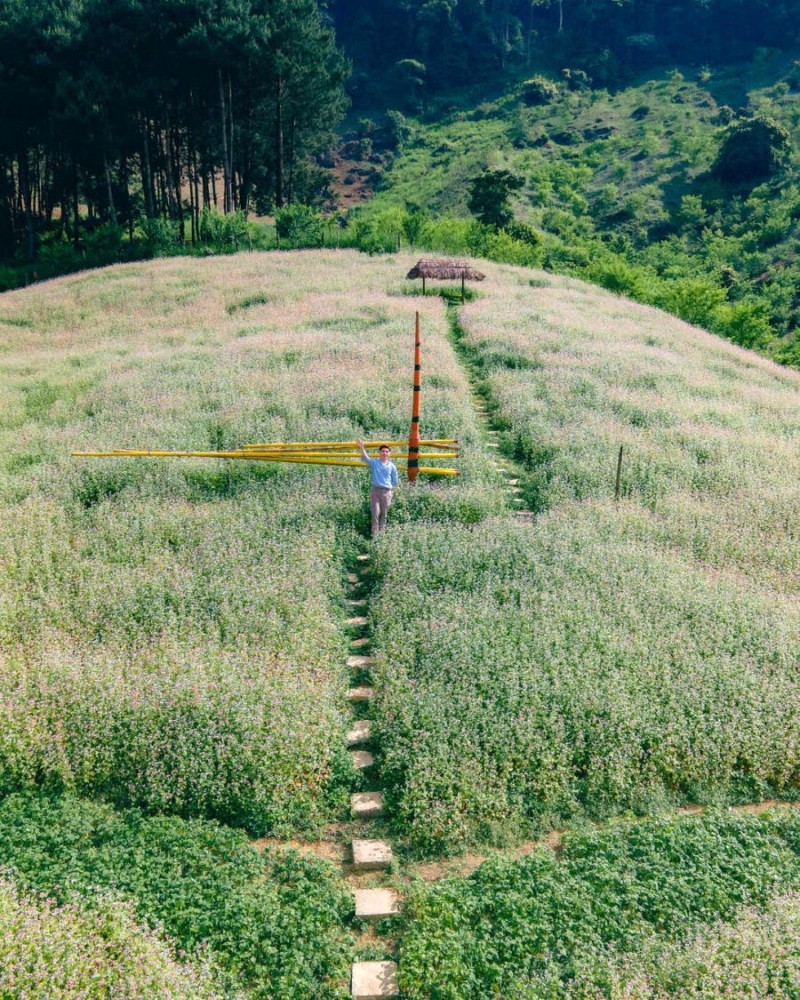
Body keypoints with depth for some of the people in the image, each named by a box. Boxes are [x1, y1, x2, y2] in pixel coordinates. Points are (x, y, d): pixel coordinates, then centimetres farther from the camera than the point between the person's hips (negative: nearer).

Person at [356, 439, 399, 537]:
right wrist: (362, 448, -33)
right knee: (375, 513, -3)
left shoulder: (392, 466, 5)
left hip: (387, 492, 1)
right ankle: (375, 533, 2)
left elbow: (395, 482, 12)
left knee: (384, 514, 8)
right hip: (375, 490, -1)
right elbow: (365, 458, -18)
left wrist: (388, 486, 3)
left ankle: (381, 532, 21)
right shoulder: (374, 462, 2)